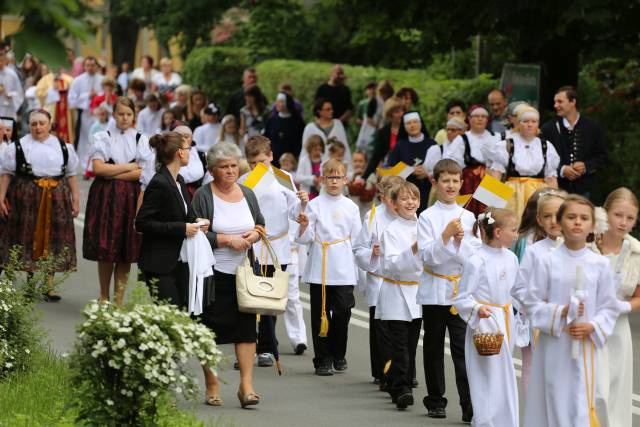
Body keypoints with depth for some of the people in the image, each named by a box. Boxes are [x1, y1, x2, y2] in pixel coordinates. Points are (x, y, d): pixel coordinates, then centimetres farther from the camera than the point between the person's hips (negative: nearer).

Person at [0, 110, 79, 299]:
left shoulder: (63, 147, 9)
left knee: (51, 241, 1)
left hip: (56, 200, 2)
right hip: (26, 199, -2)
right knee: (28, 240, 2)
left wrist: (75, 199, 5)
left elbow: (71, 175, 11)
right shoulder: (18, 147, 1)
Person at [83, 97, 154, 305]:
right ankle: (104, 296, 13)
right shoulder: (102, 138, 5)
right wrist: (129, 167, -7)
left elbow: (142, 173, -3)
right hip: (105, 197, -1)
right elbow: (98, 167, -7)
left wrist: (112, 173, -9)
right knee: (105, 250, -1)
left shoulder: (141, 140, 6)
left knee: (126, 252, -1)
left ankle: (118, 299, 5)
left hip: (131, 200, 1)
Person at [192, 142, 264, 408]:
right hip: (214, 273, -4)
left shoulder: (247, 194, 11)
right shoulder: (203, 196, -6)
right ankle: (212, 384, 15)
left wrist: (253, 235, -3)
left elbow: (261, 224, 19)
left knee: (246, 326, -5)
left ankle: (246, 385, -5)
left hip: (244, 271, 4)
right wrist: (228, 240, -17)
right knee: (211, 329, 2)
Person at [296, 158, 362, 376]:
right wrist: (304, 226, -19)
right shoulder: (315, 205, 2)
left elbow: (356, 239, 13)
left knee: (342, 312, 0)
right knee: (321, 315, 0)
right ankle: (322, 359, 6)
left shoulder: (350, 207, 8)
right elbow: (305, 239, 1)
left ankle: (338, 355, 17)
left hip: (344, 271, 1)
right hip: (319, 269, -1)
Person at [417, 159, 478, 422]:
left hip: (462, 289, 0)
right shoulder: (427, 217, -2)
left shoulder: (468, 217, 4)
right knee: (434, 348, 9)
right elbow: (427, 257, -10)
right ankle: (435, 401, 21)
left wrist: (460, 241, -15)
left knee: (463, 349, -7)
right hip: (435, 290, 0)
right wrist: (446, 236, -22)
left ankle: (469, 406, -10)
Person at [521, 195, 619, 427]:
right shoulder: (547, 261, -2)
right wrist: (560, 313, -14)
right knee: (552, 403, 2)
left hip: (584, 346, 1)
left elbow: (609, 307, 7)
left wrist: (592, 327, -10)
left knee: (582, 406, -3)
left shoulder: (600, 264, 2)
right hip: (553, 345, -1)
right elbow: (532, 304, 0)